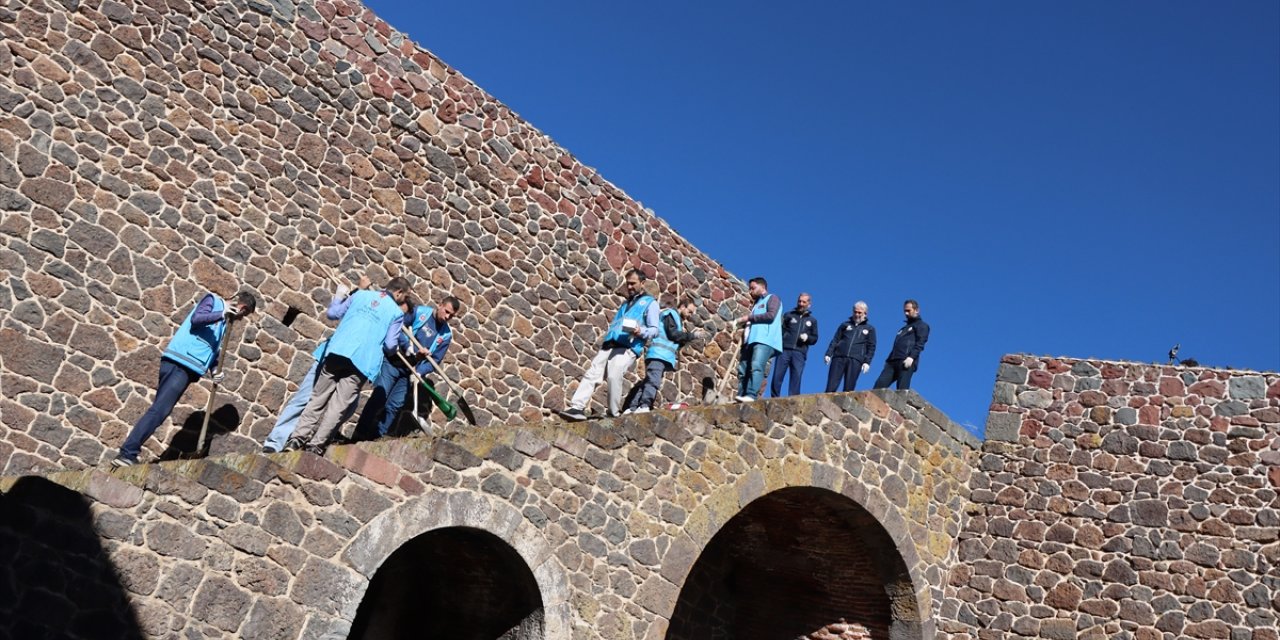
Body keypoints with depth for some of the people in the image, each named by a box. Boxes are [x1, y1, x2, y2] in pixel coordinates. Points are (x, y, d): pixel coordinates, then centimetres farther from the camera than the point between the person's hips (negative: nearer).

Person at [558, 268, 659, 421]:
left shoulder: (650, 302, 11)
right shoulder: (625, 303, 34)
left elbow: (654, 329, 1)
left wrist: (641, 332, -18)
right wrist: (608, 333, 14)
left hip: (628, 348, -7)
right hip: (610, 344, 7)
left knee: (614, 375, -26)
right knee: (591, 373, -8)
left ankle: (614, 413, -15)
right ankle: (577, 407, -14)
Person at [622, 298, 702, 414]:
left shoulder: (677, 319, 31)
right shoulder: (671, 314, 2)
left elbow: (675, 342, 27)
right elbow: (673, 334, -11)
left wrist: (686, 339, 11)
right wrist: (691, 335, -4)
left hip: (663, 356, 10)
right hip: (658, 354, -9)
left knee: (647, 382, 2)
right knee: (653, 380, -22)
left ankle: (632, 408, -1)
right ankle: (644, 405, -33)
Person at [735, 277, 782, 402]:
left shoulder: (772, 298, 10)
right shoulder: (755, 304, 33)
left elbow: (771, 315, -7)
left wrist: (749, 317, -4)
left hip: (765, 340, -8)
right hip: (751, 340, 8)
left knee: (756, 367, -24)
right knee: (743, 370, -3)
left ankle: (751, 395, -35)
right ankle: (741, 397, -6)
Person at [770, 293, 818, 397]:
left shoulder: (812, 320, 19)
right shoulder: (788, 315, 14)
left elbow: (815, 338, 19)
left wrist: (807, 337, -3)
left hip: (800, 353, 1)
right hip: (784, 350, -1)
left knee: (796, 379, -5)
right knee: (777, 376, -7)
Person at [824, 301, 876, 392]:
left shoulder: (870, 329, 17)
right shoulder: (845, 325, 20)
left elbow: (871, 347, 11)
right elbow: (835, 340, 16)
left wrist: (867, 362, -3)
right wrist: (829, 354, 2)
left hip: (855, 360, -1)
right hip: (839, 358, 1)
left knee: (848, 390, -8)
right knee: (831, 387, -10)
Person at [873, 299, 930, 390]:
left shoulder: (921, 326, 10)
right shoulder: (904, 328, 34)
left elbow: (920, 343, -6)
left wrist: (911, 357, -21)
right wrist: (889, 359, 19)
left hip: (906, 362, -7)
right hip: (893, 361, 7)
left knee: (902, 390, -16)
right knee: (880, 384, -10)